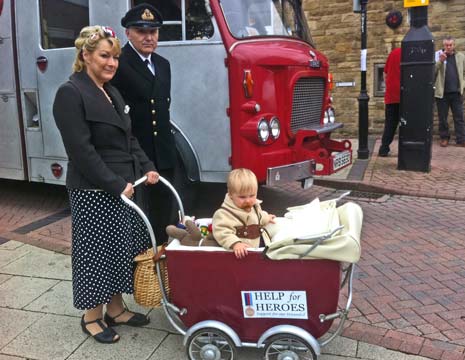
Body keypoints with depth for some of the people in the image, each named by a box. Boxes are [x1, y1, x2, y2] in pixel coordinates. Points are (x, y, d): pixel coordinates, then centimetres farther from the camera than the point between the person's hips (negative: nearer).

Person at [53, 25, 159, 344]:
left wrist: (146, 168, 3)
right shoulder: (71, 94, -13)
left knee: (123, 249, 14)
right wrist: (115, 185, -20)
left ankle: (115, 309, 30)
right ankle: (92, 317, 22)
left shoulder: (112, 93, 13)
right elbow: (81, 150, -19)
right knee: (97, 253, 4)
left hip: (124, 187, 8)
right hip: (94, 192, -8)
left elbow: (128, 138, 17)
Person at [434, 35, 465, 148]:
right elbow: (432, 72, -10)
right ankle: (444, 138, 19)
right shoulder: (438, 55, 0)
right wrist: (440, 61, -22)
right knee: (442, 118, 6)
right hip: (442, 92, -2)